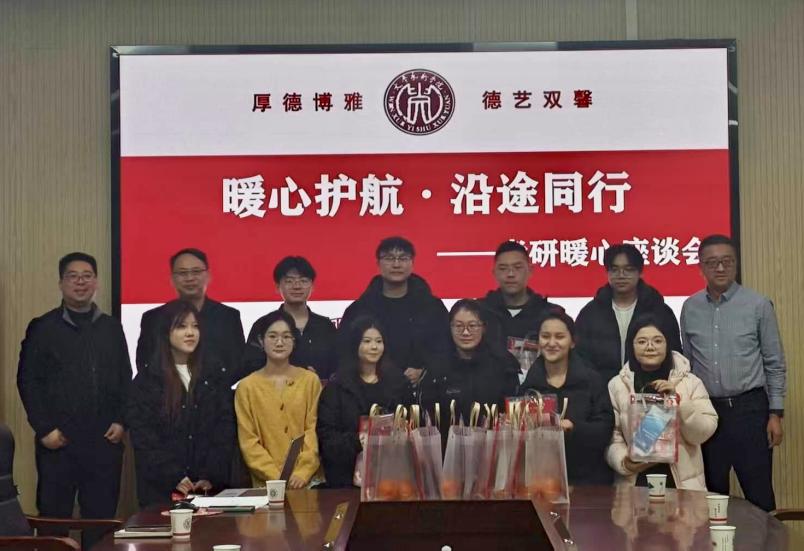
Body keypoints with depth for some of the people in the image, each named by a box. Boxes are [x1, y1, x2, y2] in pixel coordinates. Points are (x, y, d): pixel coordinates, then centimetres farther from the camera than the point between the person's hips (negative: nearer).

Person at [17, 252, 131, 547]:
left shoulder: (111, 327, 11)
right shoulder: (43, 328, 2)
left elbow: (125, 379, 13)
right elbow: (27, 381, -1)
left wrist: (121, 421, 1)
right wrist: (44, 429, -7)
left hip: (105, 440, 2)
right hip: (58, 442, -2)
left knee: (102, 518, 5)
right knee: (53, 517, 3)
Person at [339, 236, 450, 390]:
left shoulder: (432, 307, 10)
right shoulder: (359, 309, 10)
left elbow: (445, 351, 6)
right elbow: (343, 352, 8)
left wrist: (423, 373, -10)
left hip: (420, 387, 0)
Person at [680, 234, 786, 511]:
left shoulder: (758, 305, -4)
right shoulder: (690, 308, 5)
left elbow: (775, 364, 0)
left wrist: (776, 413, -4)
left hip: (749, 408, -3)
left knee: (758, 494, -1)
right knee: (712, 493, 10)